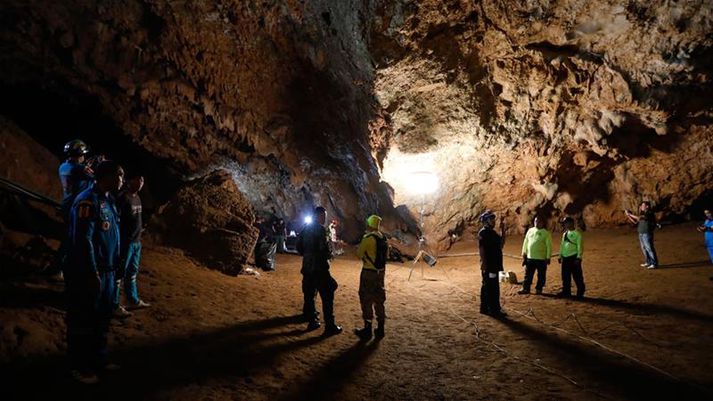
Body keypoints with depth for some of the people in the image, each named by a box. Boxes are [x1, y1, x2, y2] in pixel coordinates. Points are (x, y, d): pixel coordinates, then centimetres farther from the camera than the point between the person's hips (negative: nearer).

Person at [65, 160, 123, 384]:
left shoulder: (108, 200, 11)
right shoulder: (88, 200, -18)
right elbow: (82, 240, -22)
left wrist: (114, 265, 15)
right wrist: (92, 273, -21)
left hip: (107, 271, 9)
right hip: (88, 273, -9)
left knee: (102, 318, 18)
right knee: (83, 321, 4)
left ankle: (98, 360, 32)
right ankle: (80, 368, 17)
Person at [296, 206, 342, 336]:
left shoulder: (306, 228, 9)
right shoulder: (320, 229, -16)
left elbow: (299, 246, 14)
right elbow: (324, 249, -22)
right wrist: (329, 255, -3)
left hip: (307, 267, 9)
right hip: (319, 268, -8)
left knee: (309, 294, 15)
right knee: (327, 296, -3)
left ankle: (312, 322, 23)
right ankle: (330, 326, -2)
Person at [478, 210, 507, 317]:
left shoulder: (492, 232, 16)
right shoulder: (483, 233, -13)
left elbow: (501, 244, 17)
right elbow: (481, 248, -19)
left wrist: (502, 230, 11)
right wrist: (483, 263, -24)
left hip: (494, 264, 10)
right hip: (488, 265, -10)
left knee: (486, 287, 13)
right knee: (492, 288, -7)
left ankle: (485, 308, 20)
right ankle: (494, 310, -4)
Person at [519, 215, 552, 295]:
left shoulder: (546, 233, -5)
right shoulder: (530, 231, 8)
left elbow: (549, 246, -6)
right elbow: (525, 243, 13)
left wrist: (548, 258, -9)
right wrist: (524, 254, 10)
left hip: (541, 258, -4)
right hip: (530, 258, 4)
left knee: (541, 275, 7)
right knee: (528, 274, 8)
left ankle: (539, 289, 19)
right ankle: (526, 288, 15)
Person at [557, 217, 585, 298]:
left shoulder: (577, 234, -7)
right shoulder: (564, 234, 14)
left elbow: (579, 246, -11)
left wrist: (578, 258, -16)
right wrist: (560, 256, 16)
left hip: (574, 257, -7)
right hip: (565, 258, 7)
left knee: (577, 276, -1)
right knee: (565, 276, 10)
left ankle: (580, 293, 8)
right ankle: (566, 292, 20)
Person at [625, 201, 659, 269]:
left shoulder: (649, 213, -13)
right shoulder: (643, 214, 16)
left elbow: (638, 218, -25)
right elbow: (636, 222, 14)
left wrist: (630, 214, -17)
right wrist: (628, 216, 7)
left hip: (647, 234, -9)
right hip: (641, 234, 9)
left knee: (649, 248, -7)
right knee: (644, 248, 14)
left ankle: (654, 263, -3)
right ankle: (648, 262, 24)